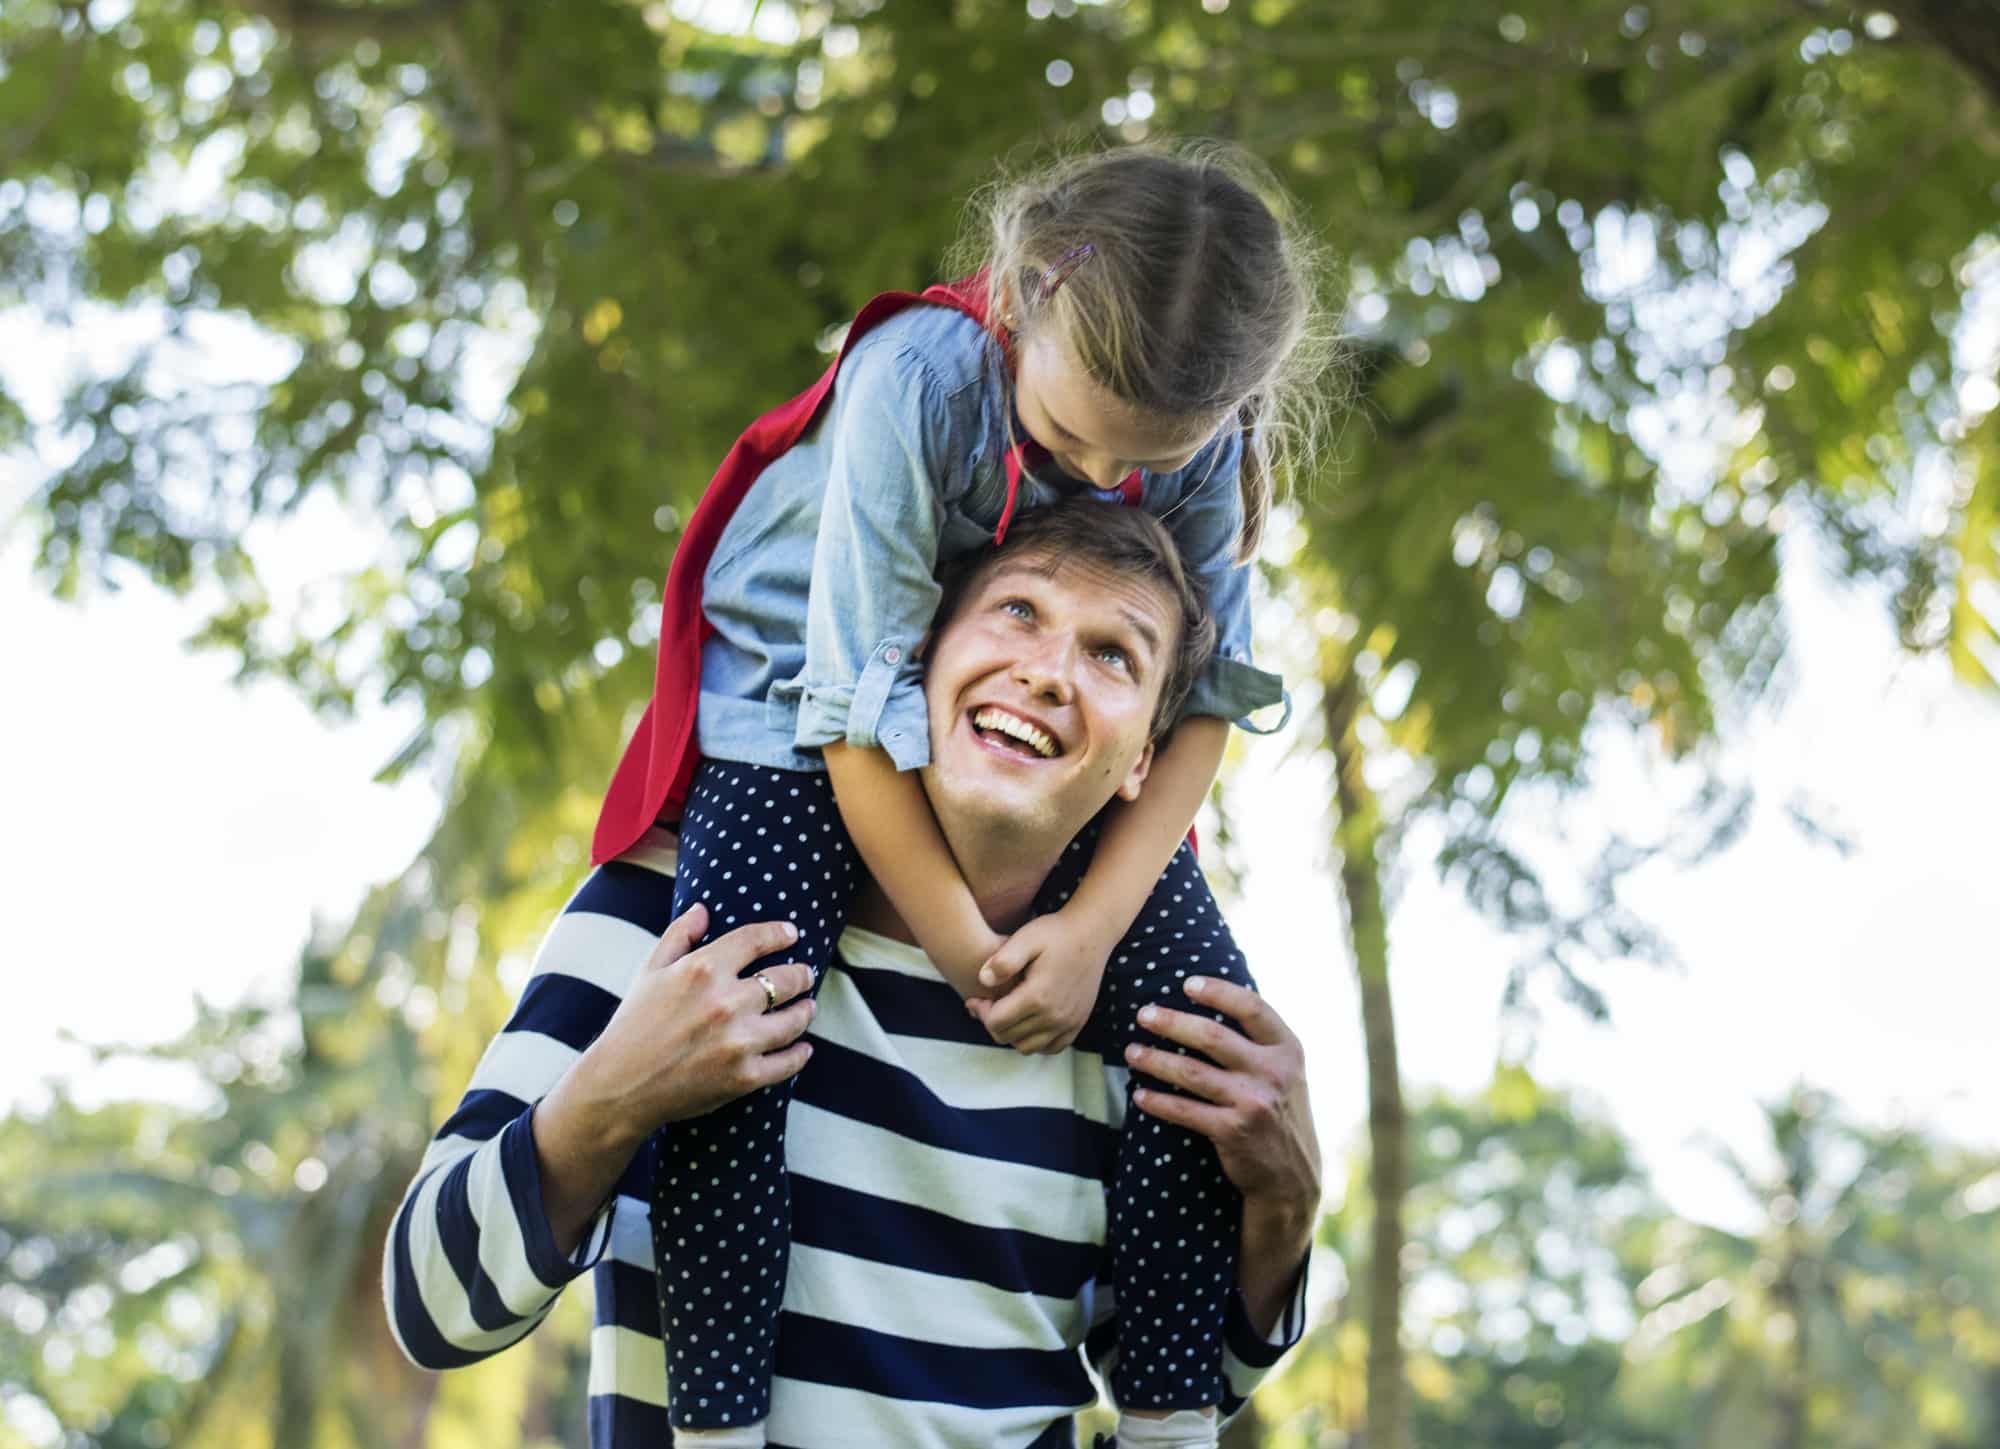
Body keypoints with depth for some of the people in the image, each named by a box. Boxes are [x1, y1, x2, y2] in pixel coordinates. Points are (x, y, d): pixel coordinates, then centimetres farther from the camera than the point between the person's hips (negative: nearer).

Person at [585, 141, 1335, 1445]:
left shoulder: (1209, 442, -18)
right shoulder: (919, 379, -31)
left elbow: (1203, 699, -13)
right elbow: (861, 698, -26)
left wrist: (1092, 929, -25)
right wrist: (963, 946, -24)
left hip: (1047, 738, 4)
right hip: (799, 710, -3)